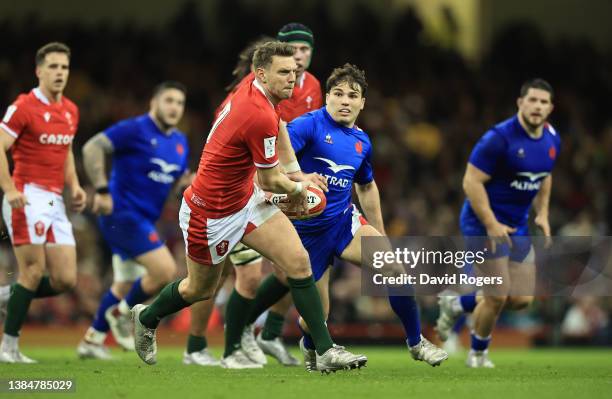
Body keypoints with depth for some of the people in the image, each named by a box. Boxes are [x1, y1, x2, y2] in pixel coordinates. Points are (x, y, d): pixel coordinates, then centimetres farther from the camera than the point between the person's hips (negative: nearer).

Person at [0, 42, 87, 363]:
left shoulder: (71, 111, 14)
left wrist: (74, 186, 12)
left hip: (55, 202, 7)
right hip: (28, 198, -7)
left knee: (65, 280, 0)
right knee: (34, 271, -11)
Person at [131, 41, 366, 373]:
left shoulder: (253, 92, -4)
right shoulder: (260, 117, -32)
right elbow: (270, 182, -20)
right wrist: (298, 188, 2)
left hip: (246, 197, 8)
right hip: (211, 213, -8)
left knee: (298, 261, -9)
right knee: (200, 289, 15)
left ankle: (325, 351, -9)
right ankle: (146, 318, 46)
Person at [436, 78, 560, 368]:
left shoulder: (552, 140, 3)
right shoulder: (500, 137, -21)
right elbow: (471, 182, -20)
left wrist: (542, 214, 9)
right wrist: (492, 225, -23)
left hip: (517, 226, 8)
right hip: (484, 223, -8)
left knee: (522, 299, 4)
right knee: (497, 298, -8)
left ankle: (457, 305, 27)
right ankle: (478, 355, 18)